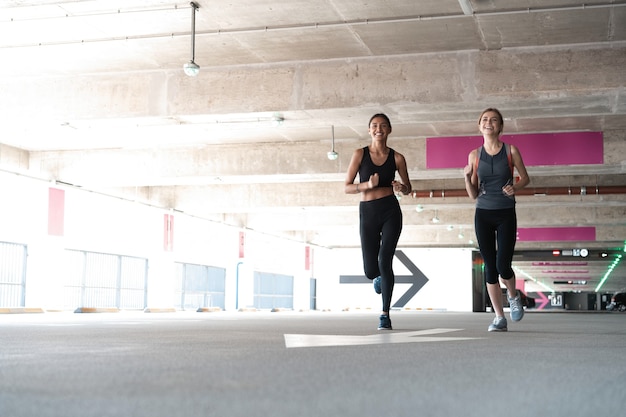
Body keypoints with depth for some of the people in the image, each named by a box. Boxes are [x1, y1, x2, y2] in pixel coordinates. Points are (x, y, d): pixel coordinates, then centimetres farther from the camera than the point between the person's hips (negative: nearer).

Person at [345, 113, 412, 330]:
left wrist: (401, 187, -9)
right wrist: (367, 185, -17)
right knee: (370, 270, 1)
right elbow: (347, 187, 0)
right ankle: (379, 276, 42)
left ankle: (385, 314, -1)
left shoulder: (397, 158, 3)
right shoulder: (360, 154, 1)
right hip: (368, 213, 1)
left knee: (385, 261, -13)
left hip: (391, 211, -1)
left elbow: (408, 187, 14)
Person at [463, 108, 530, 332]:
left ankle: (513, 295, 25)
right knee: (490, 266, 3)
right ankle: (499, 317, 14)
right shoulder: (475, 155, 3)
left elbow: (525, 177, 10)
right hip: (483, 215, 2)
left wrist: (515, 187, -10)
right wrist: (467, 177, -13)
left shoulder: (511, 151, -2)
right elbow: (473, 195, 5)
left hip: (506, 214, -2)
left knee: (503, 265, -10)